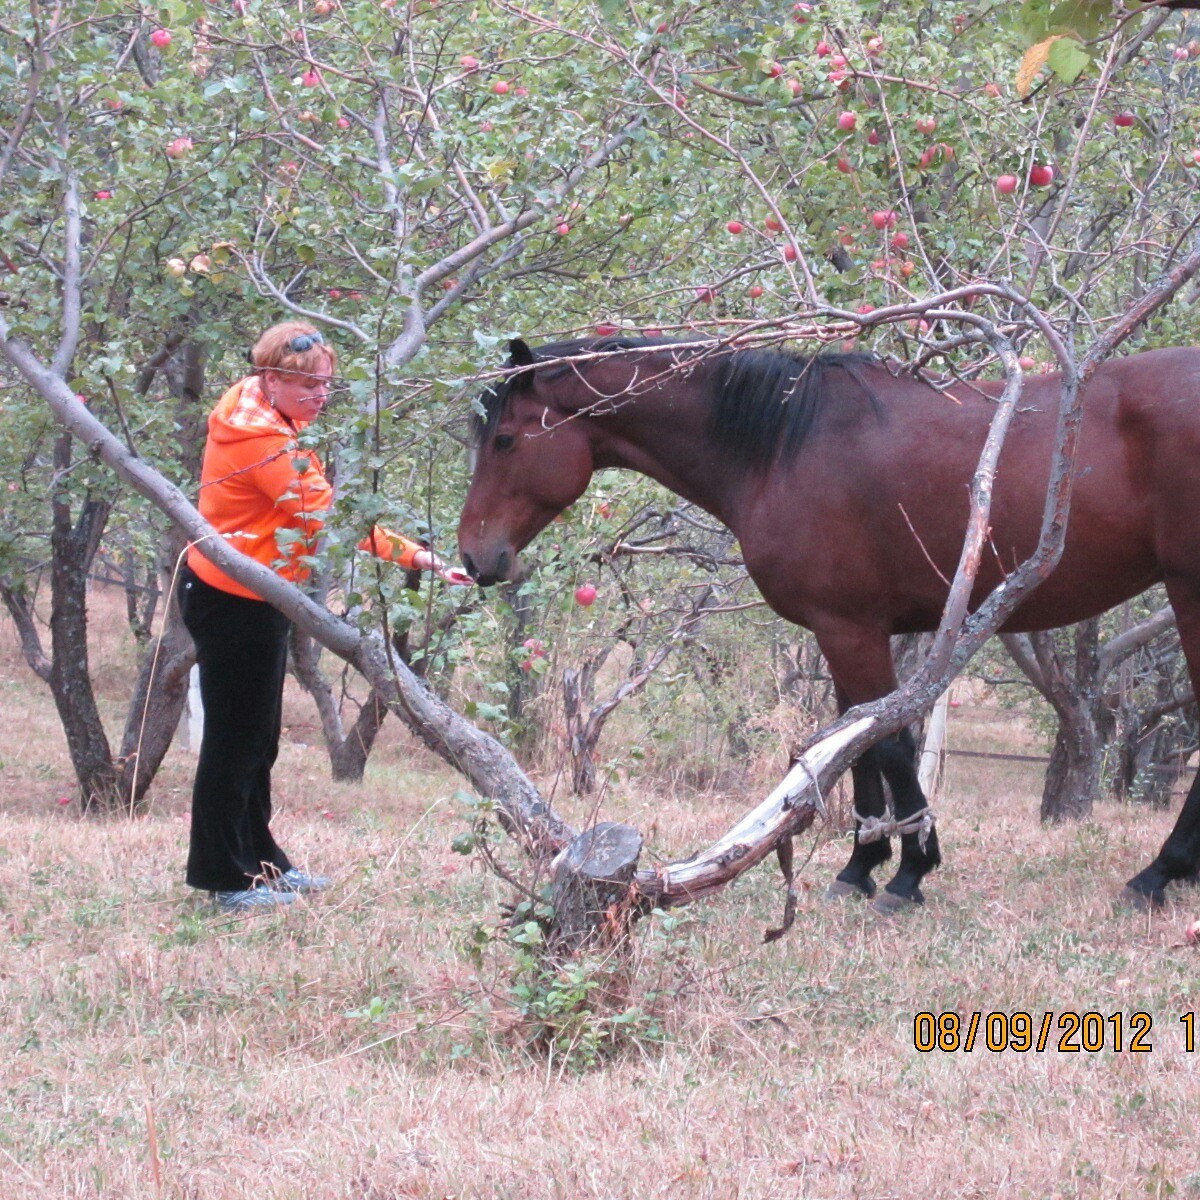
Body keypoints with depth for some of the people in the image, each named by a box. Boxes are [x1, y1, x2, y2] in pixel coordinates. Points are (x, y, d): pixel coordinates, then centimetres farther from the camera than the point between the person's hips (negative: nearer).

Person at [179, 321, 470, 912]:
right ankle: (226, 879, 6)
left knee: (258, 737, 18)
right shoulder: (260, 442, -24)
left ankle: (258, 859, 29)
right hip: (233, 603, -11)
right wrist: (417, 557, -27)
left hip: (253, 601, 11)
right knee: (234, 738, -2)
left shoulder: (269, 425, 9)